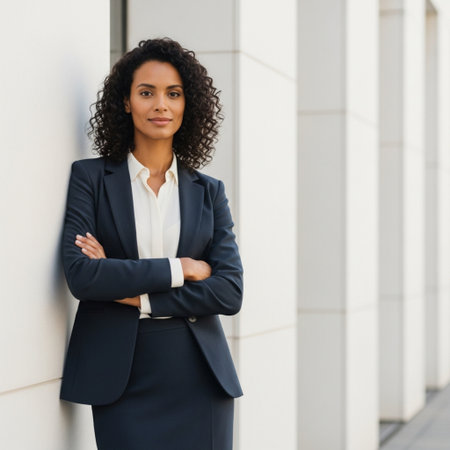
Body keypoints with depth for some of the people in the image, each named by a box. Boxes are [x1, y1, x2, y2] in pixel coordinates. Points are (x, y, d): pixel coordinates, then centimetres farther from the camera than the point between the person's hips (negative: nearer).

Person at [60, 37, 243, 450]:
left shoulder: (208, 192, 9)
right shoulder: (91, 177, 3)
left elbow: (230, 292, -2)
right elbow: (79, 275, -11)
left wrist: (134, 295, -10)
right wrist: (178, 269, -9)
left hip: (199, 378, 2)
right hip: (122, 380, -2)